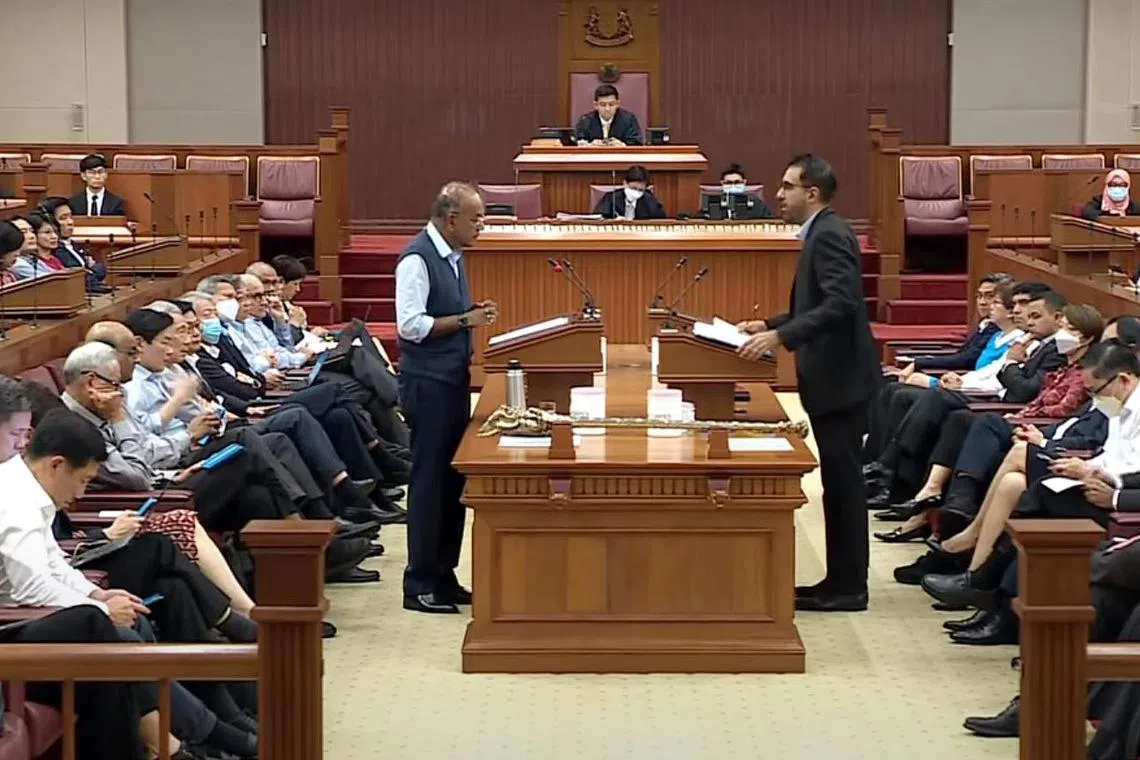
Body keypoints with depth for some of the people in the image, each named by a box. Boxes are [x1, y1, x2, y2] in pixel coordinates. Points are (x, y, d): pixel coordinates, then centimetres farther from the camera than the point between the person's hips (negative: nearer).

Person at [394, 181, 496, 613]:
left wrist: (474, 315, 4)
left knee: (452, 479, 12)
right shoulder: (417, 259, -15)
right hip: (427, 383, -9)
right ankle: (420, 585, 4)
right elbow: (411, 324, -21)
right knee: (429, 481, -3)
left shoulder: (452, 256, 12)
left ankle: (443, 575, 21)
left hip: (454, 380, 9)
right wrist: (465, 321, -17)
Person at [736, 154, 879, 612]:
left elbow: (841, 303, -28)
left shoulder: (830, 235, -16)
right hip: (830, 378, 10)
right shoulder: (821, 234, 16)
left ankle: (848, 587, 2)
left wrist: (779, 337, -30)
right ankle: (841, 581, 19)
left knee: (842, 482, -4)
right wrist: (769, 326, 13)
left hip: (839, 377, -10)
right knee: (839, 482, 13)